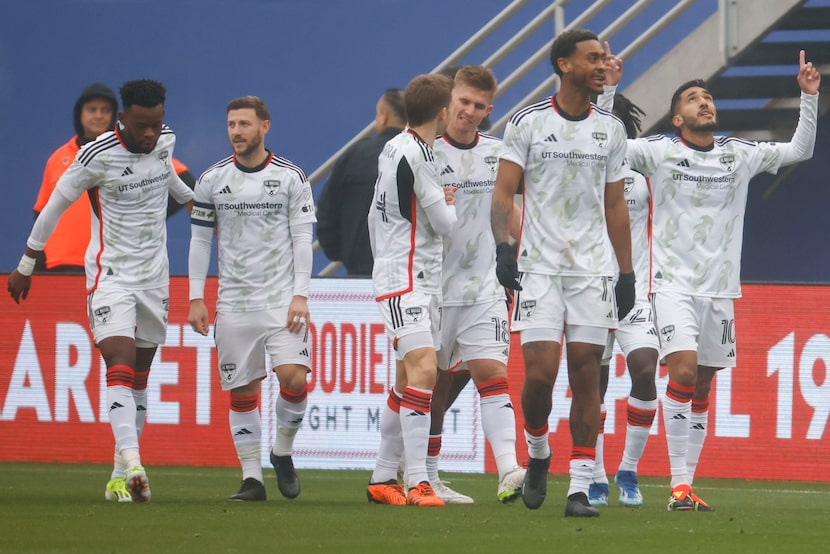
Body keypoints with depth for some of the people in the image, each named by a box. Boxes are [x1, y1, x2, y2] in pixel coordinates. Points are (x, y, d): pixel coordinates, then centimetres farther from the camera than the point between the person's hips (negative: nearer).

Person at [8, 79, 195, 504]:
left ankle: (121, 476, 13)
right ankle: (132, 465, -33)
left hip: (154, 277, 6)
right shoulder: (98, 156, -17)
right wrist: (25, 267, 4)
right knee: (120, 369, -20)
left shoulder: (164, 141, 0)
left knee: (139, 379, 8)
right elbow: (55, 206, -4)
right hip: (110, 276, -6)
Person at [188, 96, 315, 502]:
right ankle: (251, 477, 7)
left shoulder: (291, 178, 1)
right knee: (241, 392, 1)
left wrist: (300, 295, -8)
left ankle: (283, 452, 9)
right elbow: (200, 240, 10)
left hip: (282, 300, -2)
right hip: (233, 302, 2)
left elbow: (303, 239, 1)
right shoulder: (212, 180, 5)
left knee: (294, 377, -16)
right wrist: (196, 299, 4)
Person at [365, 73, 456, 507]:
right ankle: (417, 482, -24)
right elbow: (445, 223, -10)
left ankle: (382, 478, 16)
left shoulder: (393, 150, 12)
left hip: (422, 280, 10)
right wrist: (449, 204, 7)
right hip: (404, 280, -10)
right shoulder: (416, 156, -17)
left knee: (407, 380, 11)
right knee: (423, 370, -19)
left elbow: (375, 214, 21)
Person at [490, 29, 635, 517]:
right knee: (540, 372, -10)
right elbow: (503, 192, -2)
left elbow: (616, 206, 14)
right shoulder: (528, 123, -1)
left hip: (593, 269, 3)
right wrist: (503, 246, -17)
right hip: (539, 266, -2)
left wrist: (627, 272, 11)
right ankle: (538, 452, 19)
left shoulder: (610, 129, 9)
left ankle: (581, 486, 0)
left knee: (587, 374, -2)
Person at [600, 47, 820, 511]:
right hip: (674, 282, -4)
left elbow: (800, 150, 10)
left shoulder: (740, 155, 8)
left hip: (720, 289, 4)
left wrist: (809, 97, 0)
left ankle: (688, 483, 14)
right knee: (683, 371, -19)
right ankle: (679, 486, -19)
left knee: (702, 387, 7)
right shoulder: (659, 152, -1)